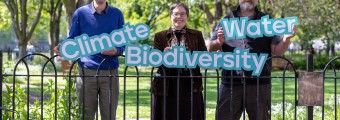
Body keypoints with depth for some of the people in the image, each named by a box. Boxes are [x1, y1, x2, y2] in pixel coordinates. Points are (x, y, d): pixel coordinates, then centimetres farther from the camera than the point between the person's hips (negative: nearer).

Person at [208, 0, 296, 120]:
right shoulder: (227, 20, 14)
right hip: (230, 82, 1)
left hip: (259, 83, 0)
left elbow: (277, 51, 6)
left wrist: (286, 39, -15)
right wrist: (219, 42, -11)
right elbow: (210, 48, 11)